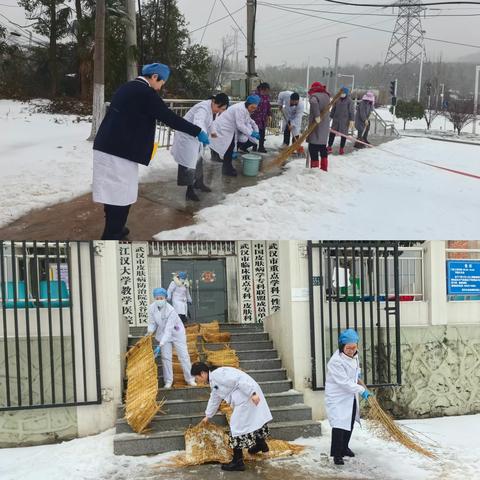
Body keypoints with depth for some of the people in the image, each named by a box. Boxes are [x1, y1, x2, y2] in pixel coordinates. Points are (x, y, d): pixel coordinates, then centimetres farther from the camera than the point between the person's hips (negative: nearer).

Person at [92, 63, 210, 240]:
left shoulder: (126, 87, 15)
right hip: (120, 151, -9)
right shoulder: (145, 92, -12)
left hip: (105, 147, 9)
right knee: (121, 196, -1)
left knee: (112, 193, 19)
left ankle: (113, 230, 31)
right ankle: (111, 235, 3)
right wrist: (198, 131, -3)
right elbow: (169, 117, -11)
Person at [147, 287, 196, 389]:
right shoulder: (152, 308, -17)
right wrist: (150, 332, -26)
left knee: (184, 355, 2)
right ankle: (168, 381, 11)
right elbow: (152, 323, -4)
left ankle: (190, 379, 15)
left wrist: (160, 345, -41)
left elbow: (168, 330, -35)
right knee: (166, 357, 0)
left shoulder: (170, 310, -33)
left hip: (176, 333, -4)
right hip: (163, 334, 4)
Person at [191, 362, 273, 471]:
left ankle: (238, 462, -3)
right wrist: (208, 416, 46)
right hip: (247, 397, 10)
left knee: (237, 425, -6)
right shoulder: (214, 381, 18)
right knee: (251, 419, 27)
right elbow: (214, 399, 34)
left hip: (248, 396, -10)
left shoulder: (217, 375, -15)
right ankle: (260, 444, 48)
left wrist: (252, 393, -27)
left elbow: (238, 380, -23)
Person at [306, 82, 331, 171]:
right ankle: (324, 168, 23)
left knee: (313, 148, -5)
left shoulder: (314, 96, -11)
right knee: (323, 147, 17)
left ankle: (315, 167, -8)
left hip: (316, 125, -8)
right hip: (325, 125, 8)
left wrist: (317, 115, -28)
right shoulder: (326, 96, 13)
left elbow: (314, 103, -33)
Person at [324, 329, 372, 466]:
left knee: (350, 423, 17)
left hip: (351, 397, 9)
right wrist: (362, 390, -23)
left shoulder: (354, 356, 2)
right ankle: (336, 454, -9)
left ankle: (344, 448, 33)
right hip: (337, 398, -9)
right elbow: (344, 382, -28)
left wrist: (358, 379, 9)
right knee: (339, 425, -15)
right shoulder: (335, 361, -27)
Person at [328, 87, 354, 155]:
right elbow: (333, 109, 14)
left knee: (343, 134, 4)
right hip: (336, 119, 3)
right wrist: (331, 116, 13)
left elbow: (351, 111, -7)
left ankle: (342, 148, 15)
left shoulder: (349, 101, -5)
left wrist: (351, 120, -12)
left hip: (345, 120, -3)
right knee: (332, 133, 2)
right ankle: (329, 147, 11)